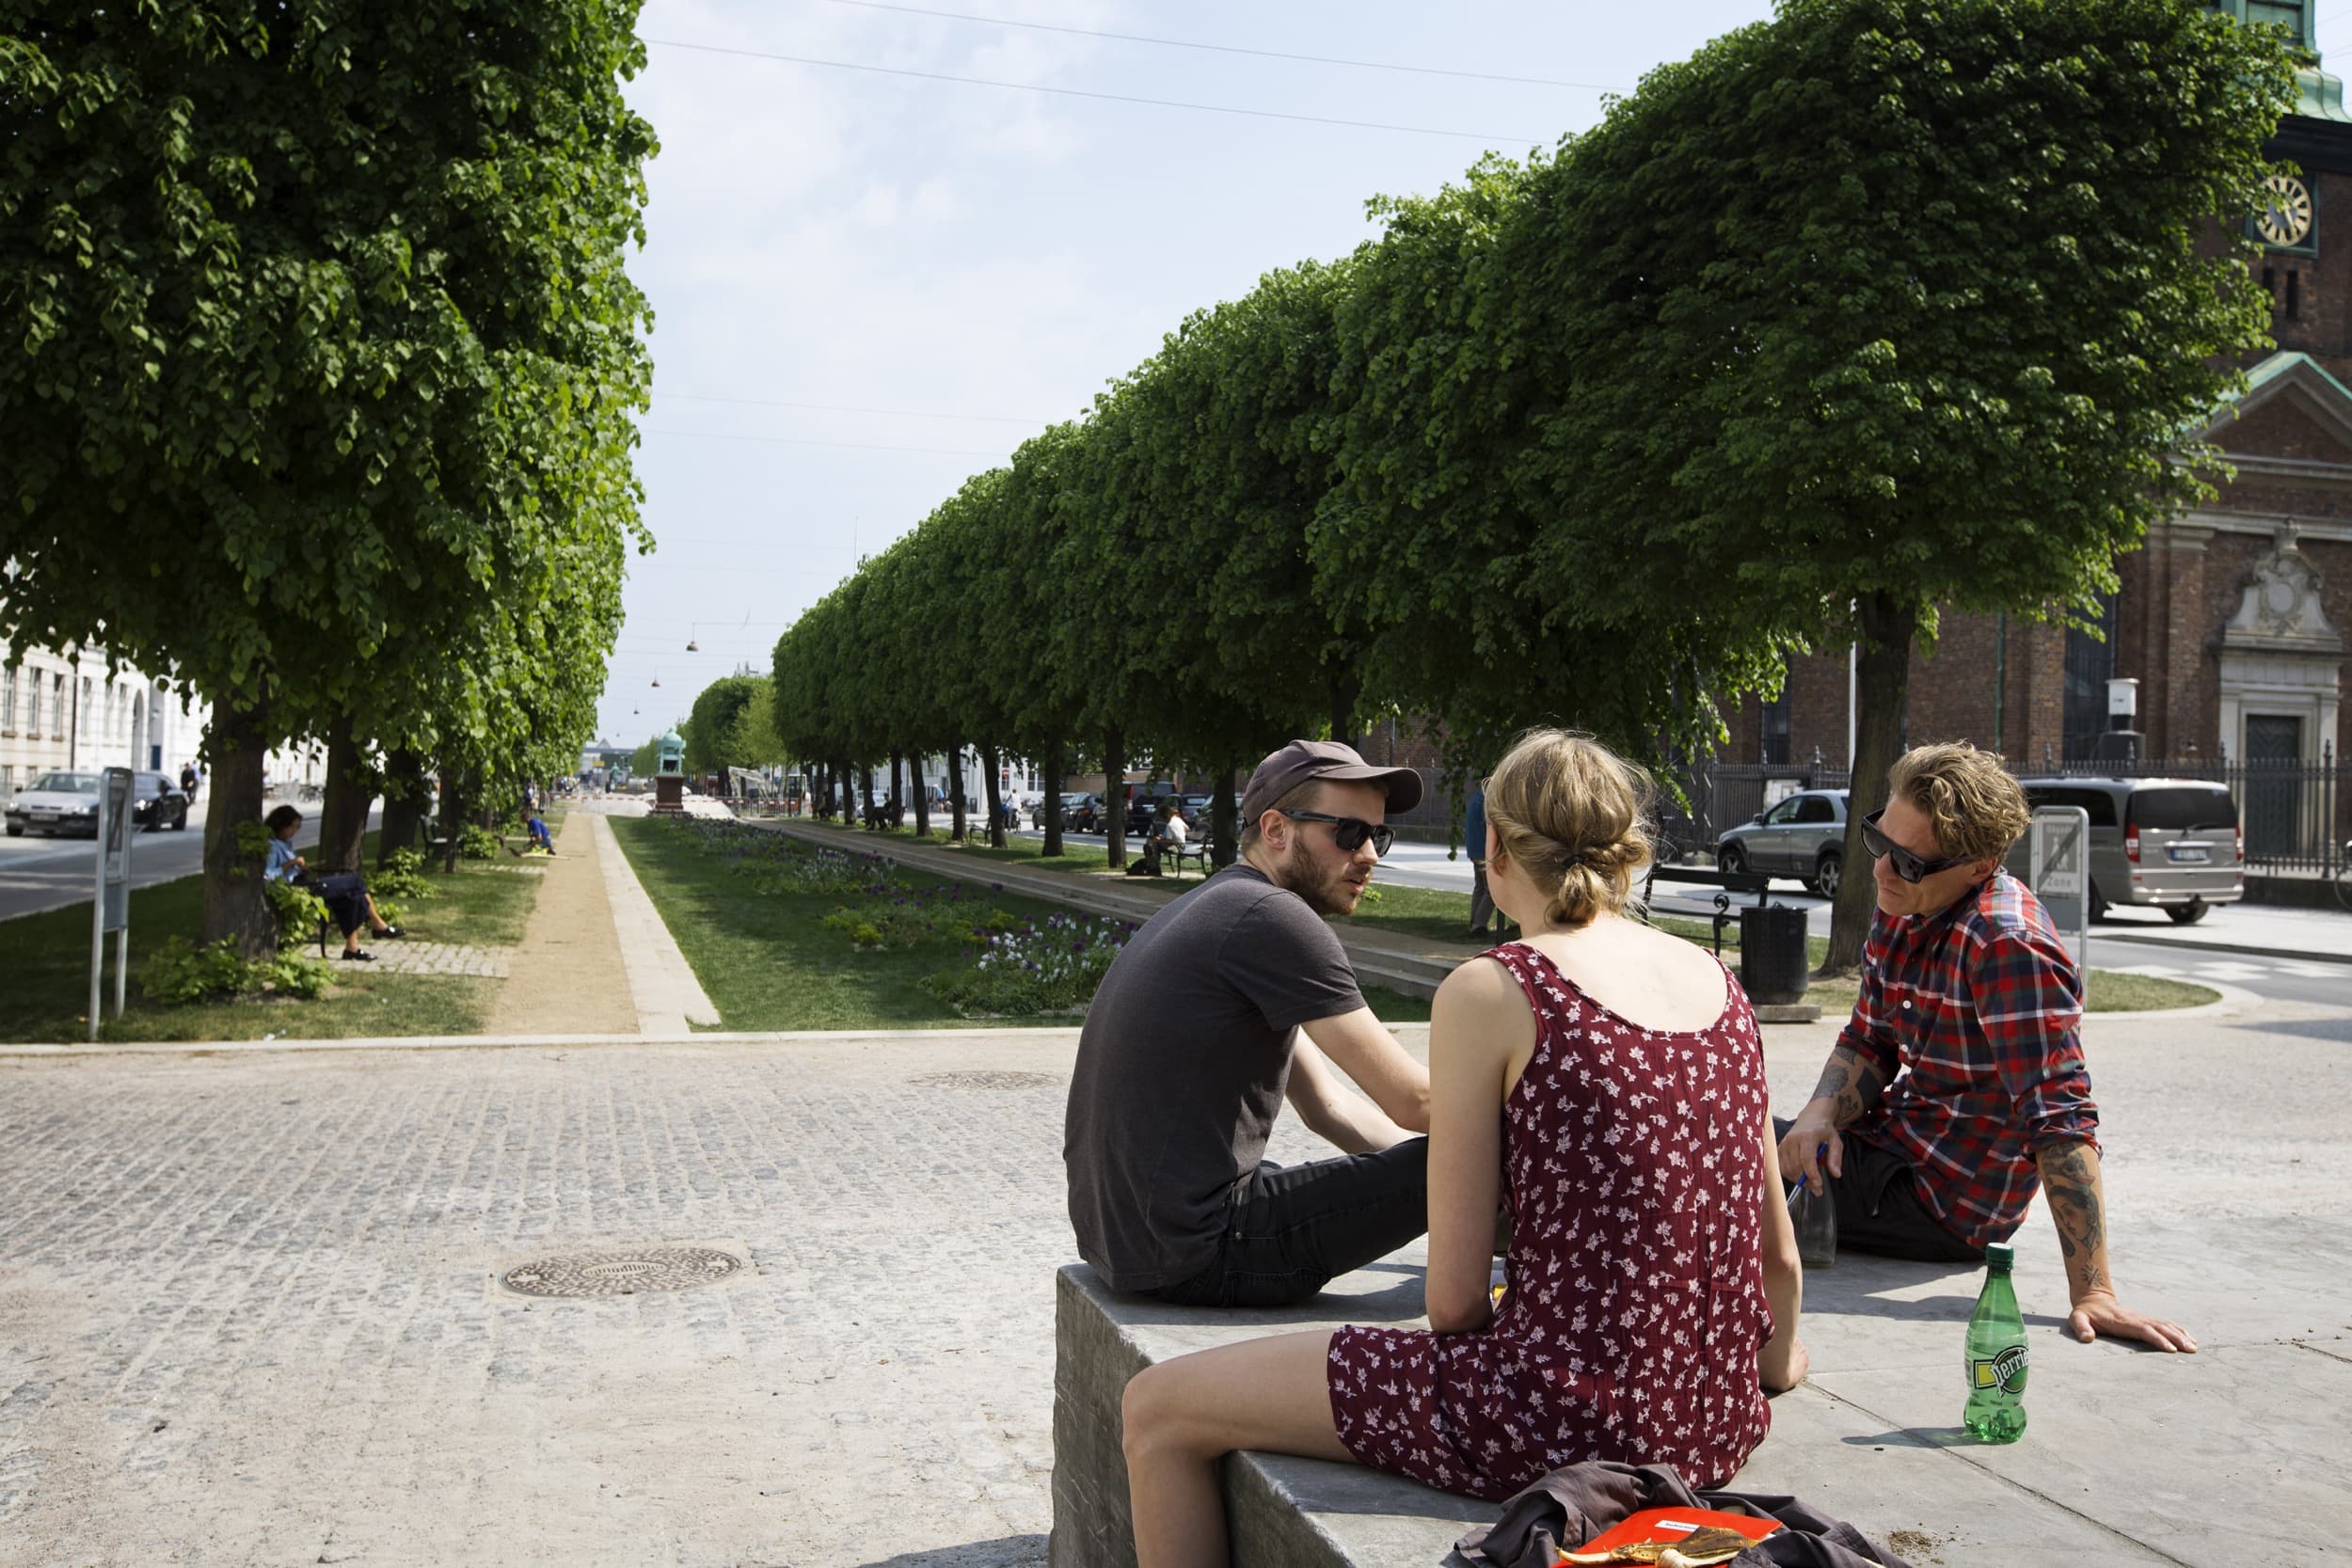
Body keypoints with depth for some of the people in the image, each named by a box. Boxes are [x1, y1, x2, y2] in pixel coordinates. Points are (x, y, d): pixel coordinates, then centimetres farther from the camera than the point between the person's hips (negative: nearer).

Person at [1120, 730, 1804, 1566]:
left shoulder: (1490, 993, -12)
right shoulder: (1717, 982, 6)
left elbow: (1454, 1300, -11)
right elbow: (1778, 1252, 12)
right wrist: (1774, 1363, 31)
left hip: (1566, 1421, -8)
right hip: (1715, 1427, 8)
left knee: (1158, 1408, 7)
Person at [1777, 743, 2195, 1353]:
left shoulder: (2008, 945, -27)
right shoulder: (1901, 911, 0)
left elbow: (2062, 1120, -29)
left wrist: (2092, 1292, -32)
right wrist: (1821, 1114, -14)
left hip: (1941, 1195, -8)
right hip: (1894, 1142, 8)